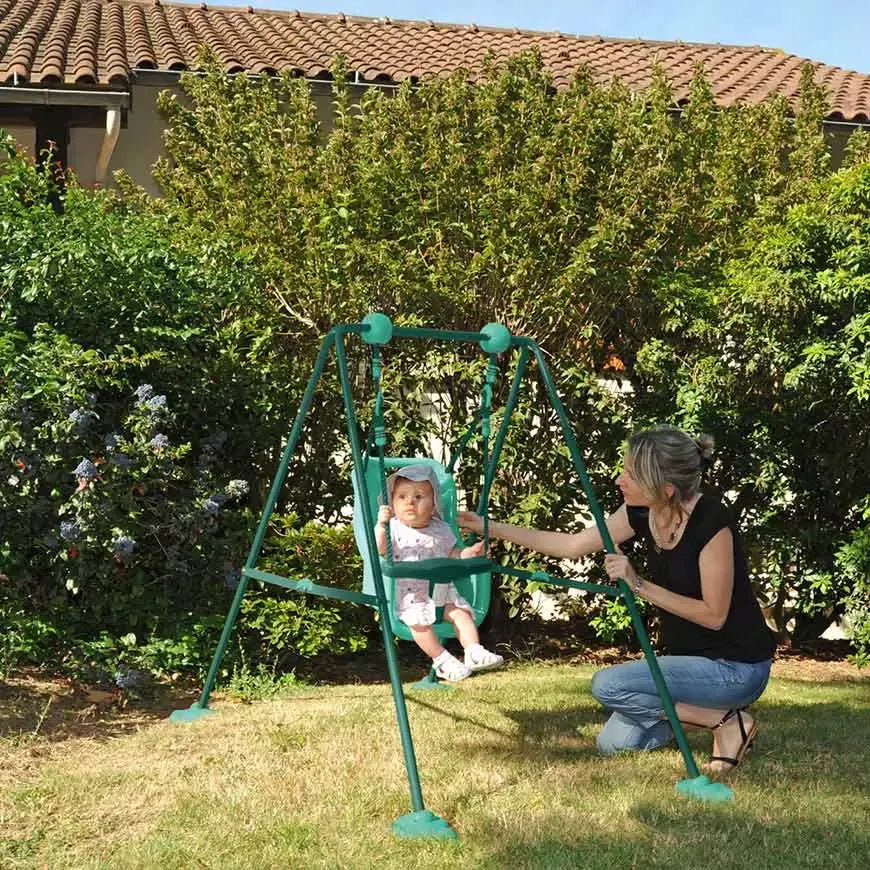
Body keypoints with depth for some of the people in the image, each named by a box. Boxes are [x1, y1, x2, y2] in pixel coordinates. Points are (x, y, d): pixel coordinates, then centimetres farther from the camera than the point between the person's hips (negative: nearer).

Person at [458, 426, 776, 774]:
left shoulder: (712, 522, -25)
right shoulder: (642, 514, -4)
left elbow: (714, 615, -22)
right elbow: (572, 545, 4)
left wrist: (640, 585, -25)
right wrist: (491, 528, 3)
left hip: (735, 667, -8)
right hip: (689, 659, 8)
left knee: (608, 685, -20)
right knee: (612, 743, 3)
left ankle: (728, 721, -7)